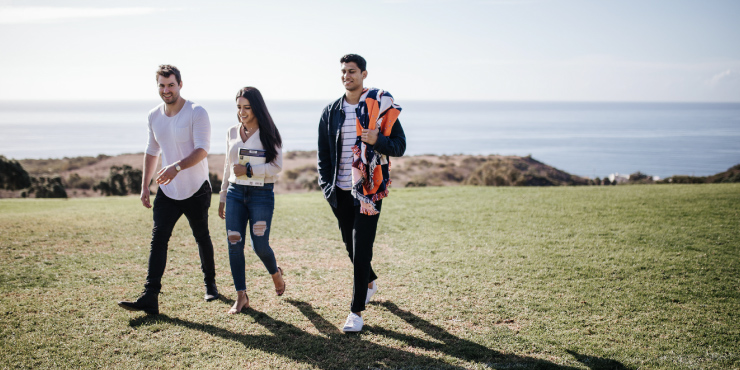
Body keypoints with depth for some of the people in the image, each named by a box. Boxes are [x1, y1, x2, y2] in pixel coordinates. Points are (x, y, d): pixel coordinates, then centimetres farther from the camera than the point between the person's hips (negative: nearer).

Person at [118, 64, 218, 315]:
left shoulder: (197, 113, -13)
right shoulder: (154, 116, 5)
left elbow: (202, 149, -24)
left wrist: (177, 167, -40)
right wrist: (145, 186, 13)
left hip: (196, 191, -4)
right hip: (167, 191, 4)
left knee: (202, 238, 12)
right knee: (158, 239, -8)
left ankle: (210, 284, 33)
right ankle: (150, 298, -12)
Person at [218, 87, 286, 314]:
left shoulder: (268, 134, -3)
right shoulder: (232, 133, 10)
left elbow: (277, 166, -10)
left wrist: (249, 170, -17)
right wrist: (222, 197, 18)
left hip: (261, 194, -4)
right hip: (235, 193, 4)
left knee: (260, 245, -3)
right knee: (234, 244, -2)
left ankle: (275, 273, 31)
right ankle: (241, 296, 7)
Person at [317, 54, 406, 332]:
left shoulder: (381, 106, -3)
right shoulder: (331, 111, 9)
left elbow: (400, 146, -4)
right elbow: (323, 153, 14)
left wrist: (377, 140, -23)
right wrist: (325, 184, 4)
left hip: (369, 189, -5)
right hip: (340, 192, 5)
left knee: (361, 249, -7)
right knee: (350, 245, 16)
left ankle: (356, 312, 1)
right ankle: (370, 282, 45)